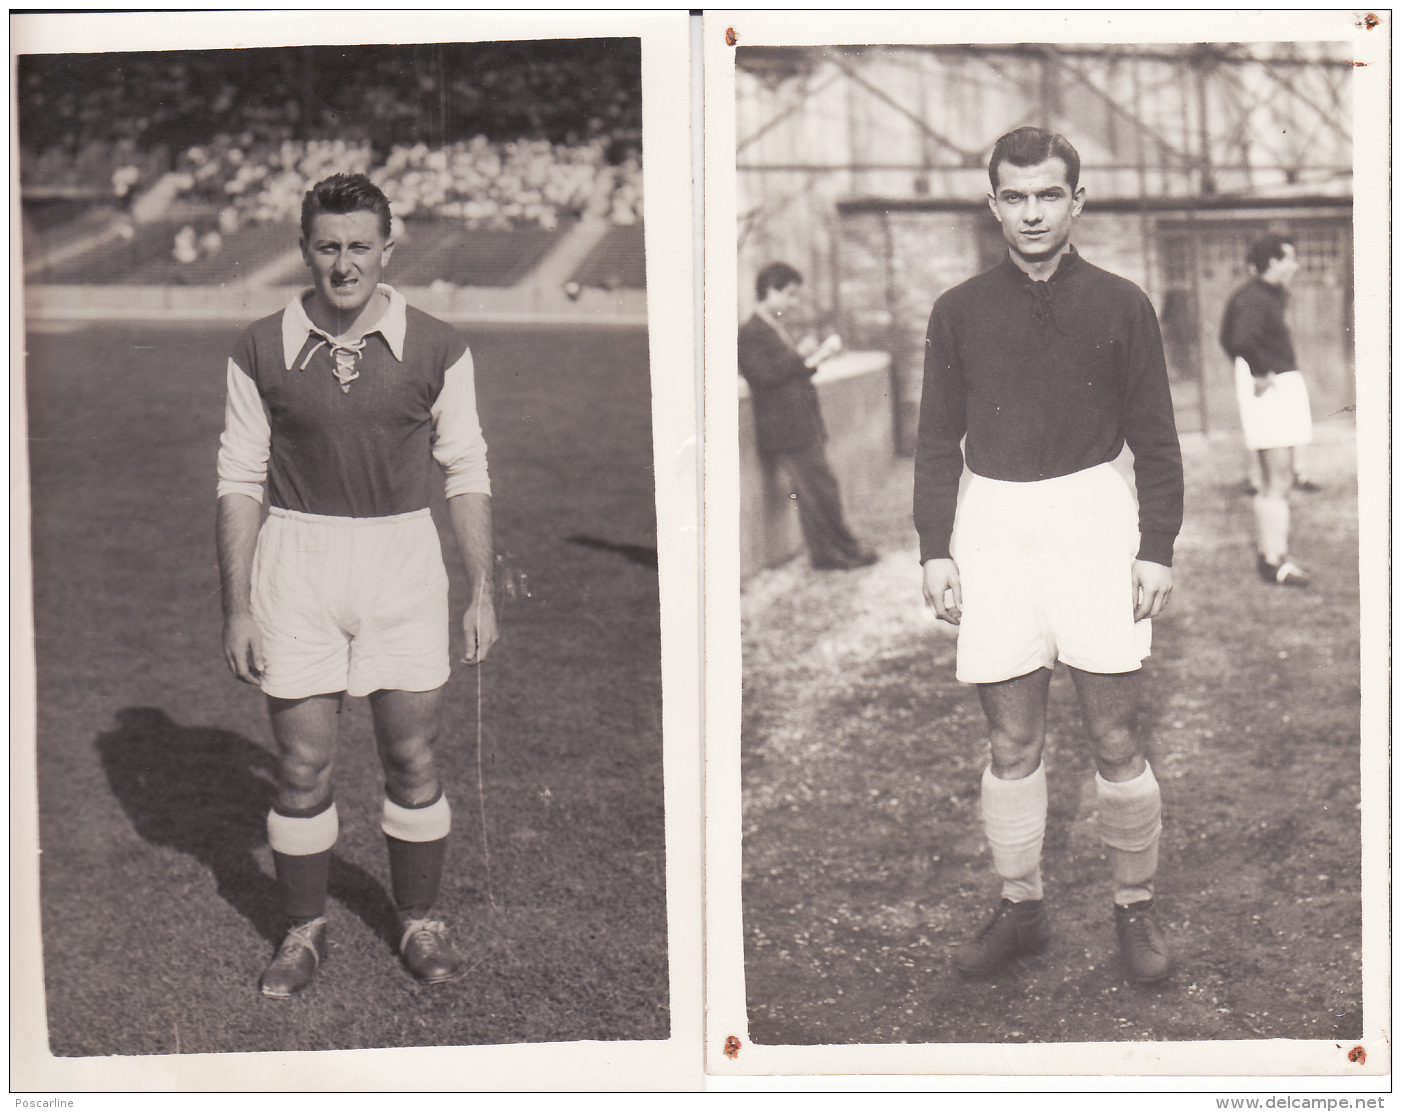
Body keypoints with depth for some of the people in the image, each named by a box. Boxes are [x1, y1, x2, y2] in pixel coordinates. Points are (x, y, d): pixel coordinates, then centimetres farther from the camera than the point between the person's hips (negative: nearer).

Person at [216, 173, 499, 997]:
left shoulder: (436, 348, -1)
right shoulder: (262, 351, -1)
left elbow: (467, 472, 5)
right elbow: (240, 480, 4)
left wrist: (484, 590, 2)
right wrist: (238, 606, 0)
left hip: (403, 558, 0)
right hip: (296, 564, 0)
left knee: (413, 760, 6)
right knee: (303, 766, 4)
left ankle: (421, 922, 23)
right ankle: (306, 930, 21)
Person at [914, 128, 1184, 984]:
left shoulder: (1120, 306, 2)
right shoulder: (960, 312, 6)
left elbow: (1156, 438, 5)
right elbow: (938, 438, 9)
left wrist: (1159, 548, -2)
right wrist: (935, 549, 2)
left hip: (1093, 514, -1)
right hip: (993, 521, 2)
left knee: (1114, 736, 0)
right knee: (1013, 740, 6)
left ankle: (1137, 906, 15)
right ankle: (1021, 906, 19)